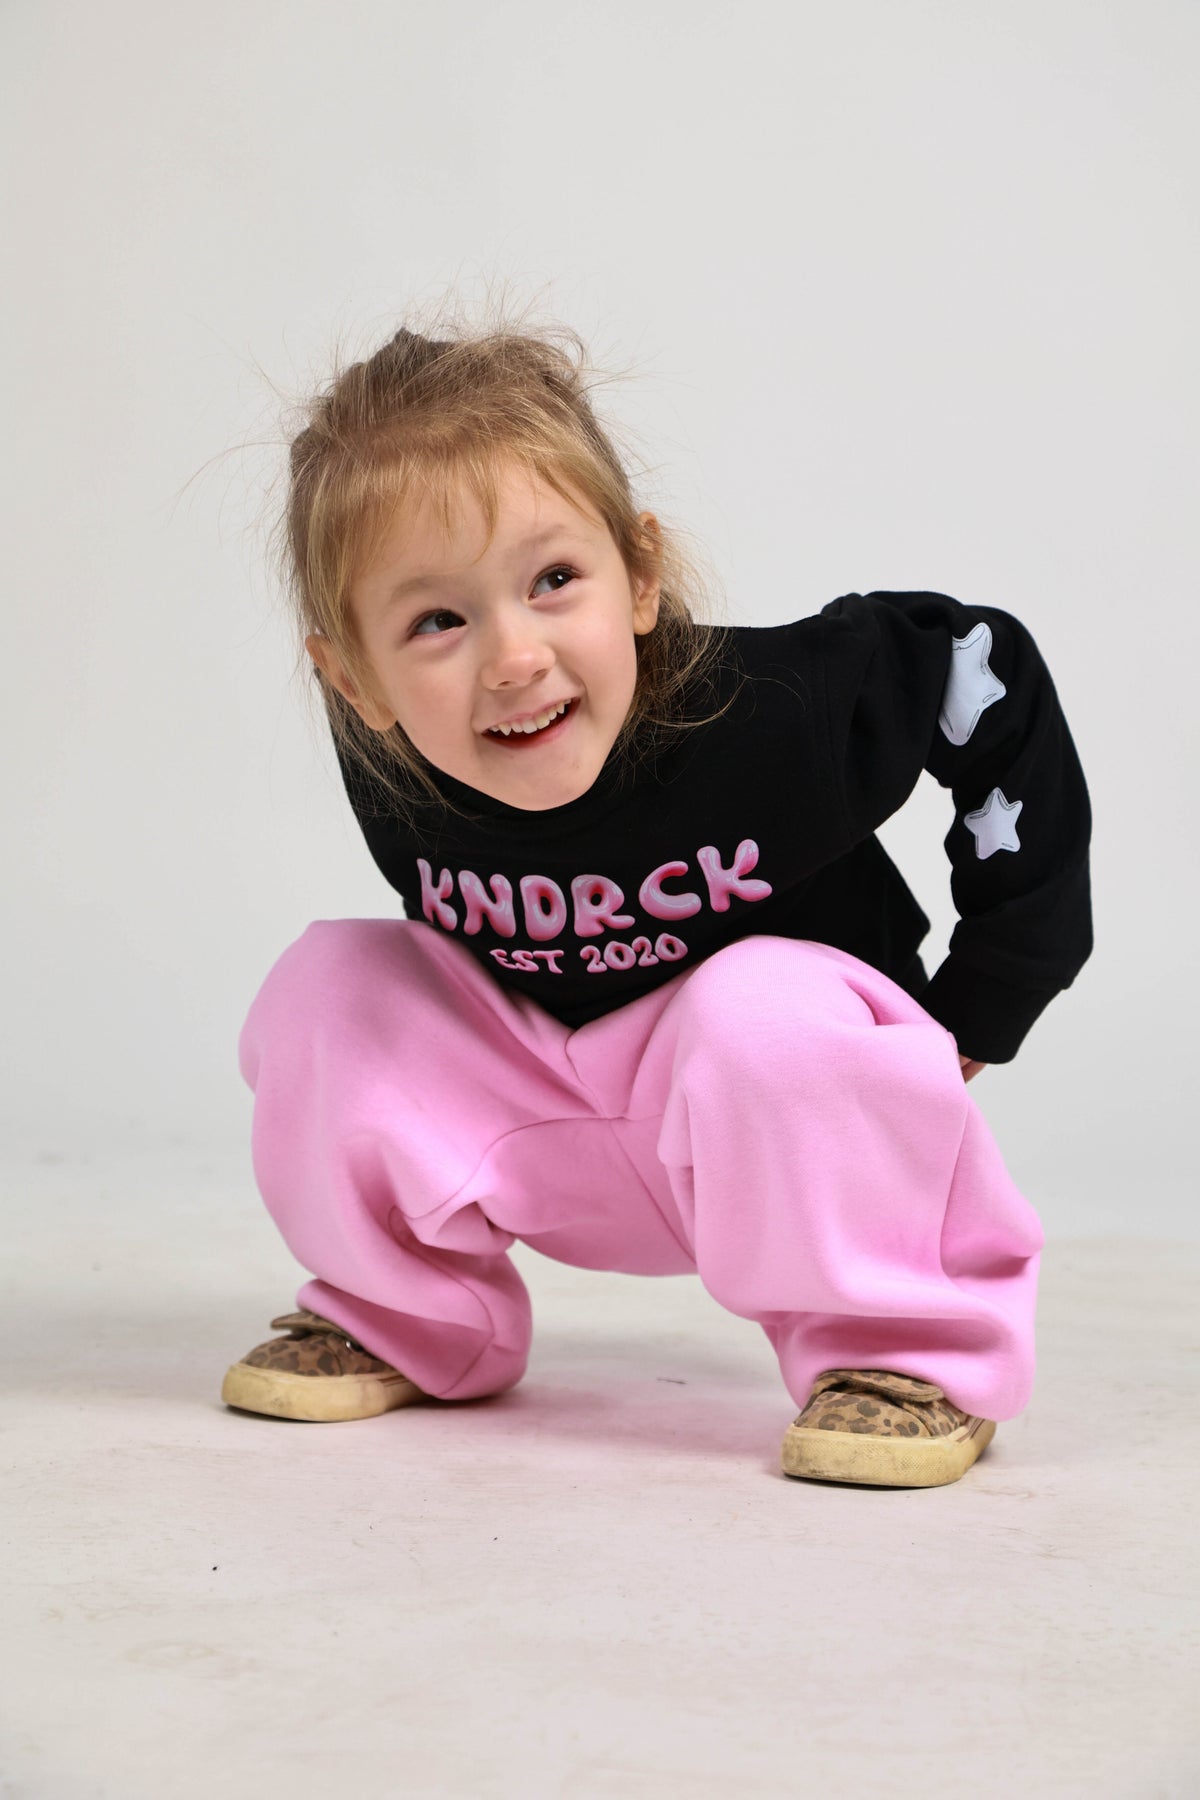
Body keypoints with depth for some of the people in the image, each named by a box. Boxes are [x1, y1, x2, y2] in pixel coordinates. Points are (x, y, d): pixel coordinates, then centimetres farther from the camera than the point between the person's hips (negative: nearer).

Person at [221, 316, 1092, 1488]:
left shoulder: (771, 711, -30)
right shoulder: (388, 777, -18)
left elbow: (993, 680, -14)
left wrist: (976, 1010, -12)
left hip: (793, 1121, -3)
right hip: (563, 1151, 4)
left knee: (762, 1008, -36)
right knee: (325, 987, -13)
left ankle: (904, 1356, -15)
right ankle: (406, 1324, 9)